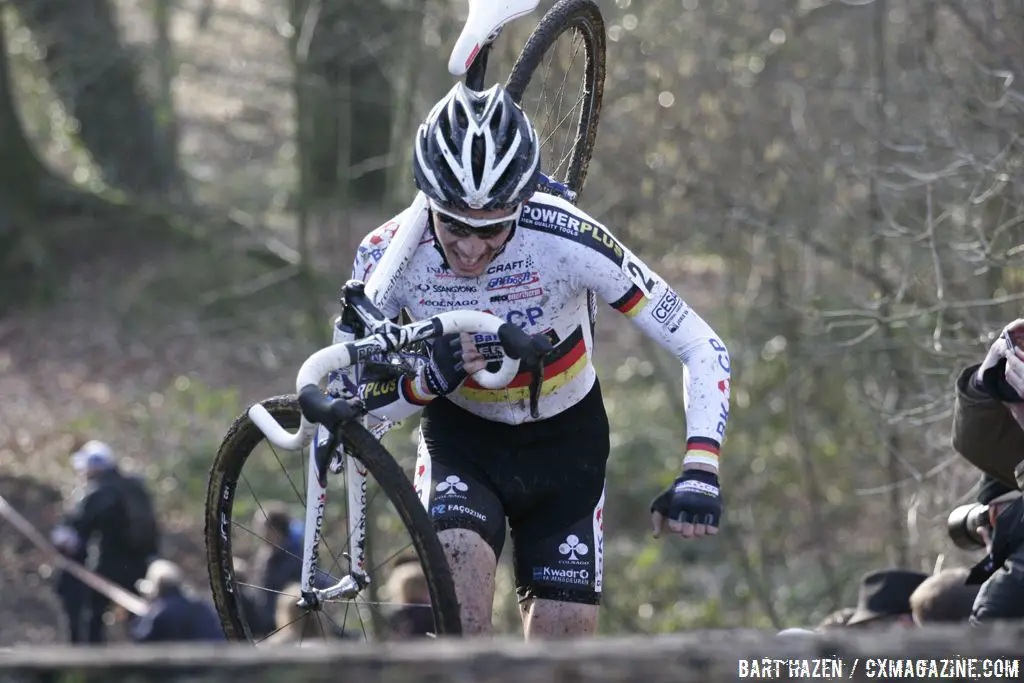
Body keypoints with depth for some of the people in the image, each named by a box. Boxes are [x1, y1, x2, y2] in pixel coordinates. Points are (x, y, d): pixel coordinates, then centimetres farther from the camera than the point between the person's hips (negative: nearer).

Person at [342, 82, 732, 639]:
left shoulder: (567, 240, -30)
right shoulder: (387, 256, -25)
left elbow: (703, 349, -24)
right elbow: (352, 407, -14)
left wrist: (700, 472, -37)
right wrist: (431, 377, -36)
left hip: (565, 443, 0)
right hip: (460, 441, 0)